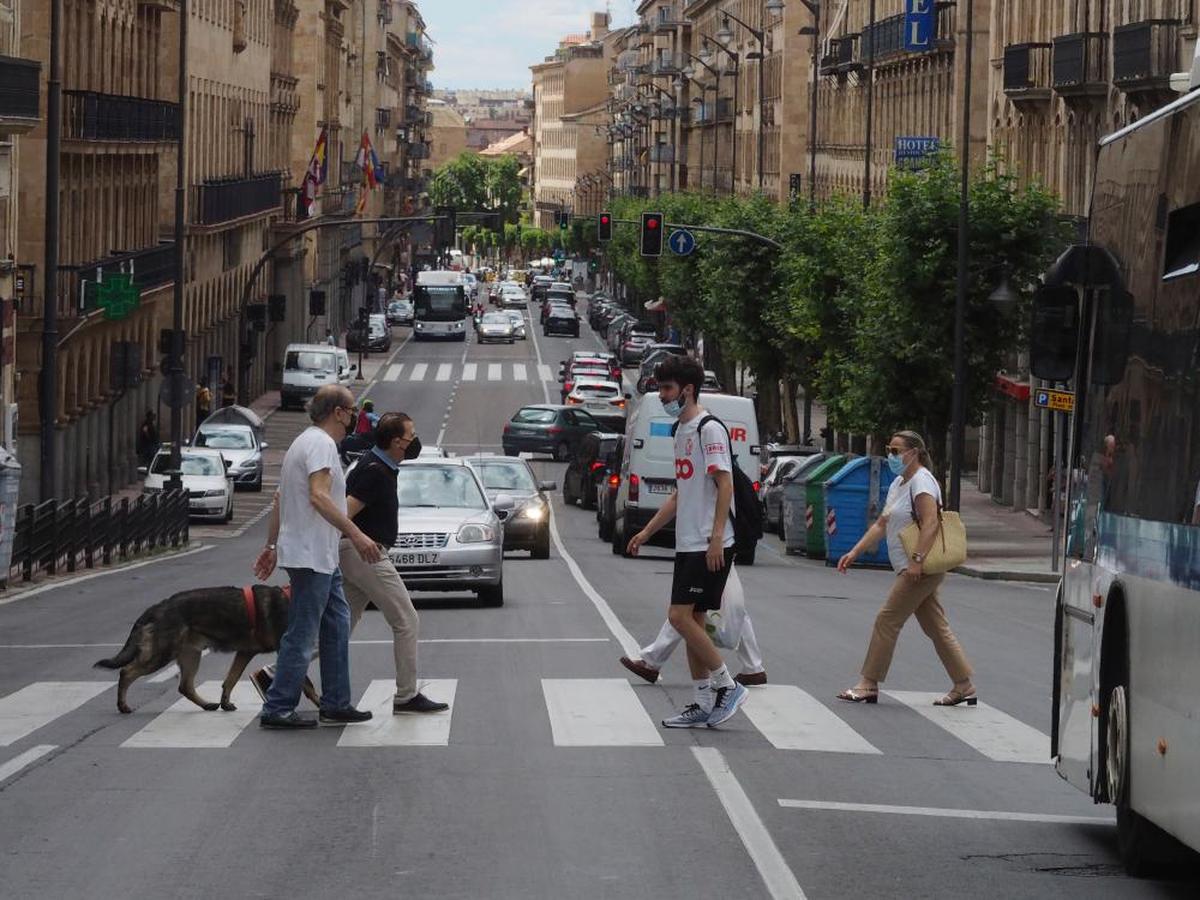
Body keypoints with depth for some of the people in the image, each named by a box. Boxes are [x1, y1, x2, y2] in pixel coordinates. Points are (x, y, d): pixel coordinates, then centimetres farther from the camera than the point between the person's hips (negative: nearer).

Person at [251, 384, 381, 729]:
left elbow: (279, 499, 25)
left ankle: (336, 704, 15)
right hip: (312, 555, -11)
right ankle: (278, 709, -5)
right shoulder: (321, 444, -15)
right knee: (302, 635, -7)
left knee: (337, 626, 13)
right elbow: (318, 496, -28)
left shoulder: (305, 441, 19)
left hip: (320, 557, 11)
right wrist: (356, 535, -33)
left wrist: (271, 546, 30)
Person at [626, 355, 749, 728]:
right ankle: (703, 704, 12)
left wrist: (716, 537, -24)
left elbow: (724, 485, -17)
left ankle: (728, 687, -5)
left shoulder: (709, 430, -11)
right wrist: (647, 532, 24)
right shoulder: (681, 431, 18)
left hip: (710, 546, -10)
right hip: (687, 544, 10)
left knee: (681, 617, -14)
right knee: (690, 620, 8)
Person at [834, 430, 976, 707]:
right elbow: (881, 525, 21)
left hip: (922, 569, -10)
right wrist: (854, 553, 14)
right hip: (911, 570, 10)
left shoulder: (921, 481, -12)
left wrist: (916, 560, -31)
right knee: (936, 627, 9)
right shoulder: (898, 484, 19)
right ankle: (964, 687, 11)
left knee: (887, 621, -7)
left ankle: (869, 685, -3)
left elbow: (930, 523, -23)